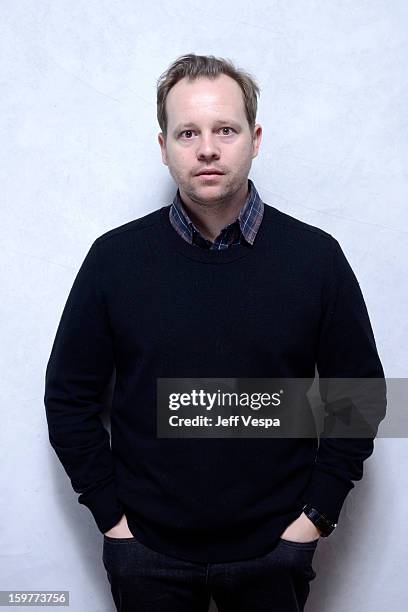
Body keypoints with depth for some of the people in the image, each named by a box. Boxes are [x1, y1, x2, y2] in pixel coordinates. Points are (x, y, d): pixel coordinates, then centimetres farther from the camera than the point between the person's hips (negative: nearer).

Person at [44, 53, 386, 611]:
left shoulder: (317, 257, -8)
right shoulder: (114, 257, -7)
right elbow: (69, 397, -1)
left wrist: (317, 513, -4)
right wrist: (109, 513, -3)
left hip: (275, 548, 0)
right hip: (146, 551, 1)